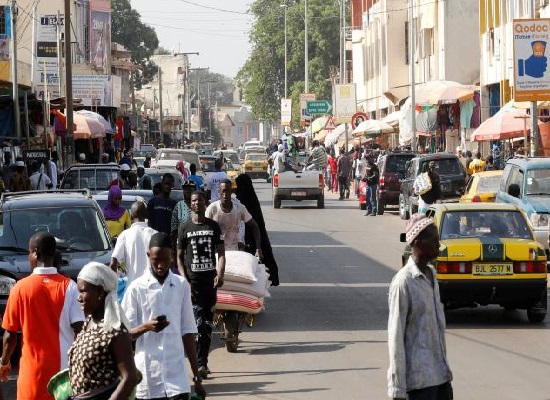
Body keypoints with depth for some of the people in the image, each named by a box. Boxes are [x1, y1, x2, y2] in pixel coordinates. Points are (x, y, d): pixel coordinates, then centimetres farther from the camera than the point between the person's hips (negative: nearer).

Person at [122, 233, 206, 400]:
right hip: (148, 376, -1)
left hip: (177, 373, 1)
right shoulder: (136, 288, 0)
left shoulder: (182, 286, 8)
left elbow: (187, 332, 11)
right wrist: (146, 327, -20)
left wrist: (196, 376, 9)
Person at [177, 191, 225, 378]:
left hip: (210, 279, 2)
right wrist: (184, 278, -7)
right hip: (192, 279, -2)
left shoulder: (214, 226, 9)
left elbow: (221, 253, 7)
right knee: (199, 322, -13)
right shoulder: (184, 228, 6)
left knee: (208, 323, 6)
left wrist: (220, 273, -10)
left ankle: (203, 363, 14)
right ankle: (200, 363, -17)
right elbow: (179, 257, 7)